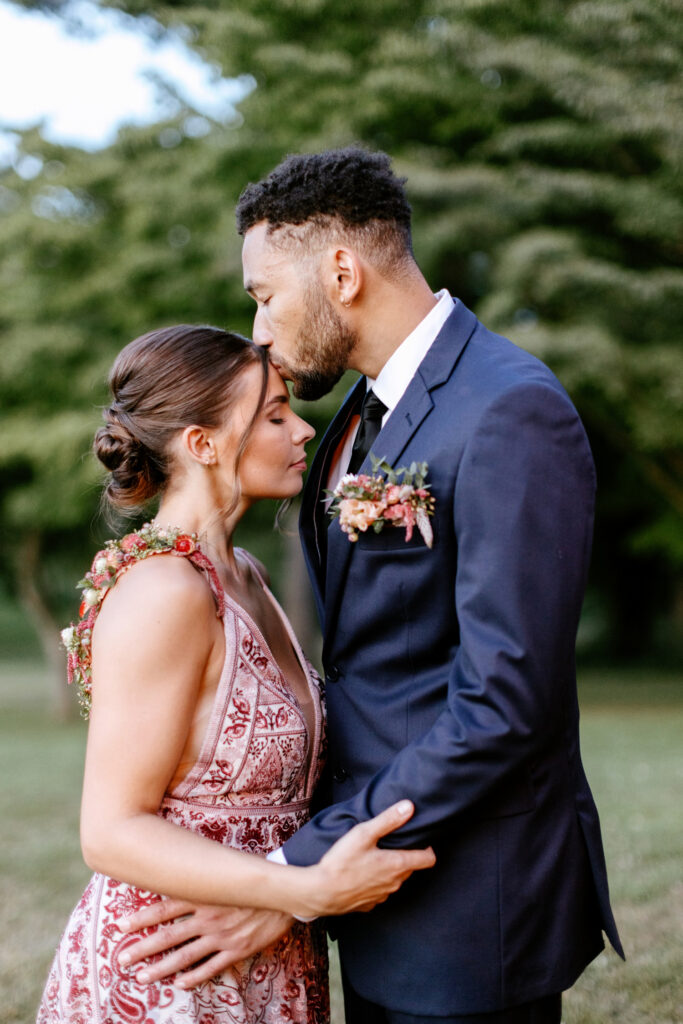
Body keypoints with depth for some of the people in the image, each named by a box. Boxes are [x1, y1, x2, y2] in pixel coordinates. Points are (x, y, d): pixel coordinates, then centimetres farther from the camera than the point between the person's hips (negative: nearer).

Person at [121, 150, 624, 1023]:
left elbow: (504, 706, -25)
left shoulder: (510, 413, -20)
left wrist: (293, 878, -23)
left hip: (467, 915, -8)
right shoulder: (366, 411, 10)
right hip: (380, 893, 8)